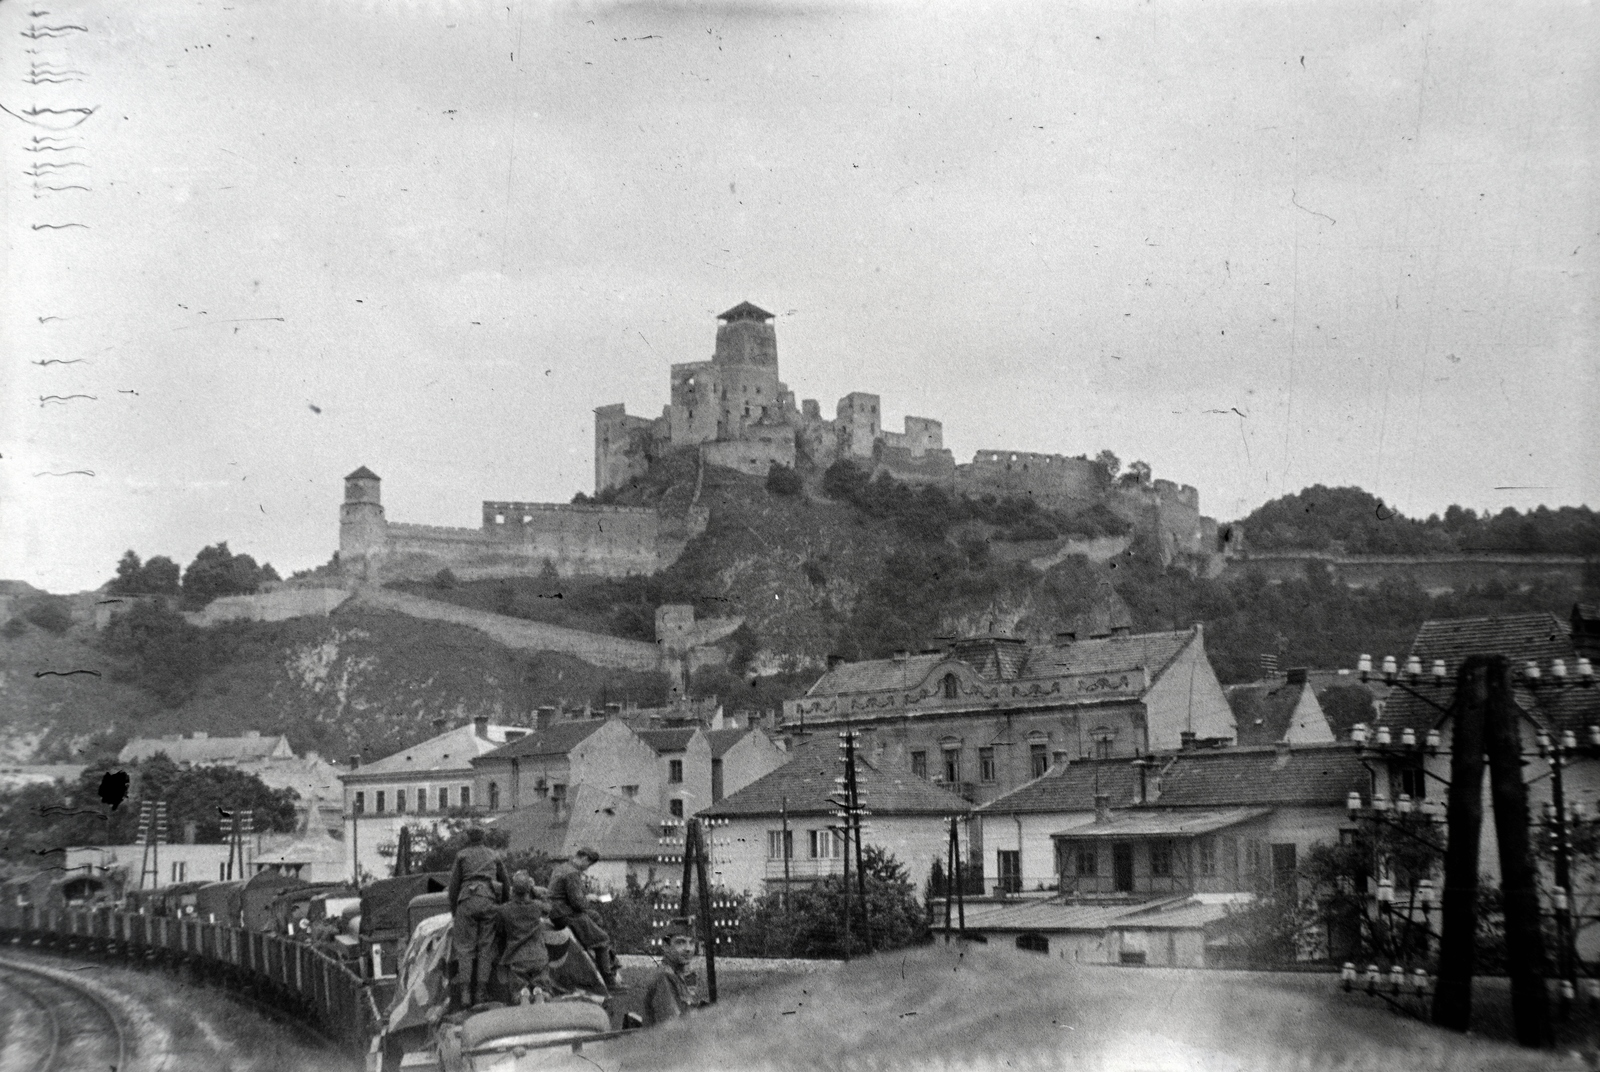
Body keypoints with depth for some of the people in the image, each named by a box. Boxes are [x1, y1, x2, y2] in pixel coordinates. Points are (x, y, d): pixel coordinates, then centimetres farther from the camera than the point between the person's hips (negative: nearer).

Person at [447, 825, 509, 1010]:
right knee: (486, 947, 4)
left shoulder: (462, 855, 10)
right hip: (489, 900, 2)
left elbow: (454, 884, 8)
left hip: (468, 900, -2)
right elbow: (505, 883, 20)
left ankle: (464, 994, -8)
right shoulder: (494, 856, 17)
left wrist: (453, 911, 14)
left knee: (465, 948, 0)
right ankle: (481, 993, -2)